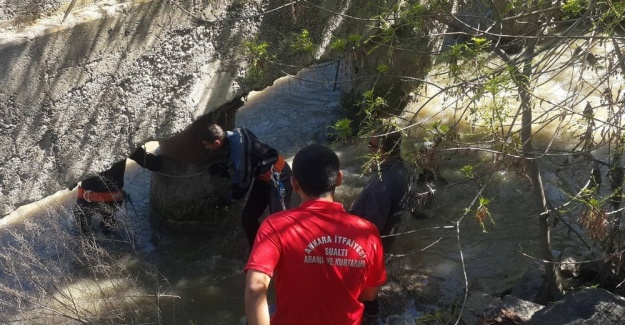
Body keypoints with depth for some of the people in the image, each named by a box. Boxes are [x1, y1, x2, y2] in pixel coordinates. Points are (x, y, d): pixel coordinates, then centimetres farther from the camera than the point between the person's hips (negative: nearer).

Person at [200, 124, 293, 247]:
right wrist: (222, 168, 10)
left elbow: (242, 183, -21)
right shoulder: (231, 137, -4)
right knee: (248, 217, 12)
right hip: (263, 177, 10)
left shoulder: (239, 148, -31)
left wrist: (226, 200, -6)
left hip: (277, 176, -10)